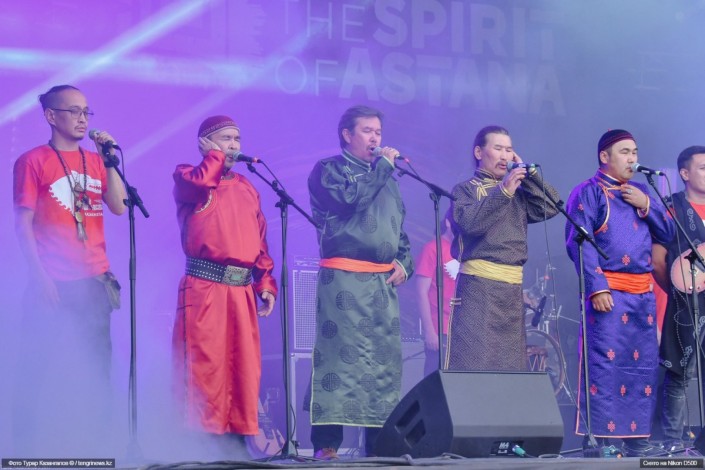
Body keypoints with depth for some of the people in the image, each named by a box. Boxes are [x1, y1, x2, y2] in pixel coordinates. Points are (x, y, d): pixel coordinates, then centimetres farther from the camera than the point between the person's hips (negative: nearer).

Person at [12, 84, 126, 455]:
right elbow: (23, 222, -5)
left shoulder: (95, 161, 14)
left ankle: (91, 446, 12)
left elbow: (119, 207, 2)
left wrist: (109, 160, -4)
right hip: (53, 284, -5)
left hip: (95, 283, 5)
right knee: (39, 369, -3)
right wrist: (39, 276, -13)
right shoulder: (33, 162, -1)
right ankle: (30, 447, 6)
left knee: (96, 369, 4)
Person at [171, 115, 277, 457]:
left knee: (244, 366, 4)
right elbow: (200, 182, -21)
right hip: (203, 287, -5)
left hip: (242, 290, 5)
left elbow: (261, 243, 20)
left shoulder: (248, 189, 21)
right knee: (203, 365, -8)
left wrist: (266, 284, 9)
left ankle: (237, 439, 10)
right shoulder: (188, 176, 5)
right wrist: (216, 153, -2)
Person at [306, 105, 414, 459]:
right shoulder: (328, 169, 4)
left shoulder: (386, 178, 24)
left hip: (383, 283, 7)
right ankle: (327, 444, -13)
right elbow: (349, 197, -16)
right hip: (344, 279, -7)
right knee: (340, 354, -12)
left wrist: (404, 261, 10)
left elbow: (400, 229, 29)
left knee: (385, 361, 4)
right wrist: (383, 165, -5)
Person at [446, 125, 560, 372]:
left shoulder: (518, 194, 20)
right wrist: (503, 192, -21)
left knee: (510, 366, 5)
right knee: (472, 363, -13)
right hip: (478, 287, -6)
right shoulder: (465, 190, 4)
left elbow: (551, 206, 8)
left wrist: (529, 172, 7)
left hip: (513, 288, 6)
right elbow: (469, 222, -15)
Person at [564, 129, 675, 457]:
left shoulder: (639, 192, 20)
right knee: (604, 363, -10)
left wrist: (646, 205, -1)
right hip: (609, 291, -7)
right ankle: (597, 440, -9)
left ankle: (636, 438, 11)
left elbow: (667, 233, 15)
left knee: (643, 365, 5)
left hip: (643, 292, 7)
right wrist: (596, 288, -20)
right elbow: (579, 243, -11)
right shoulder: (589, 192, -1)